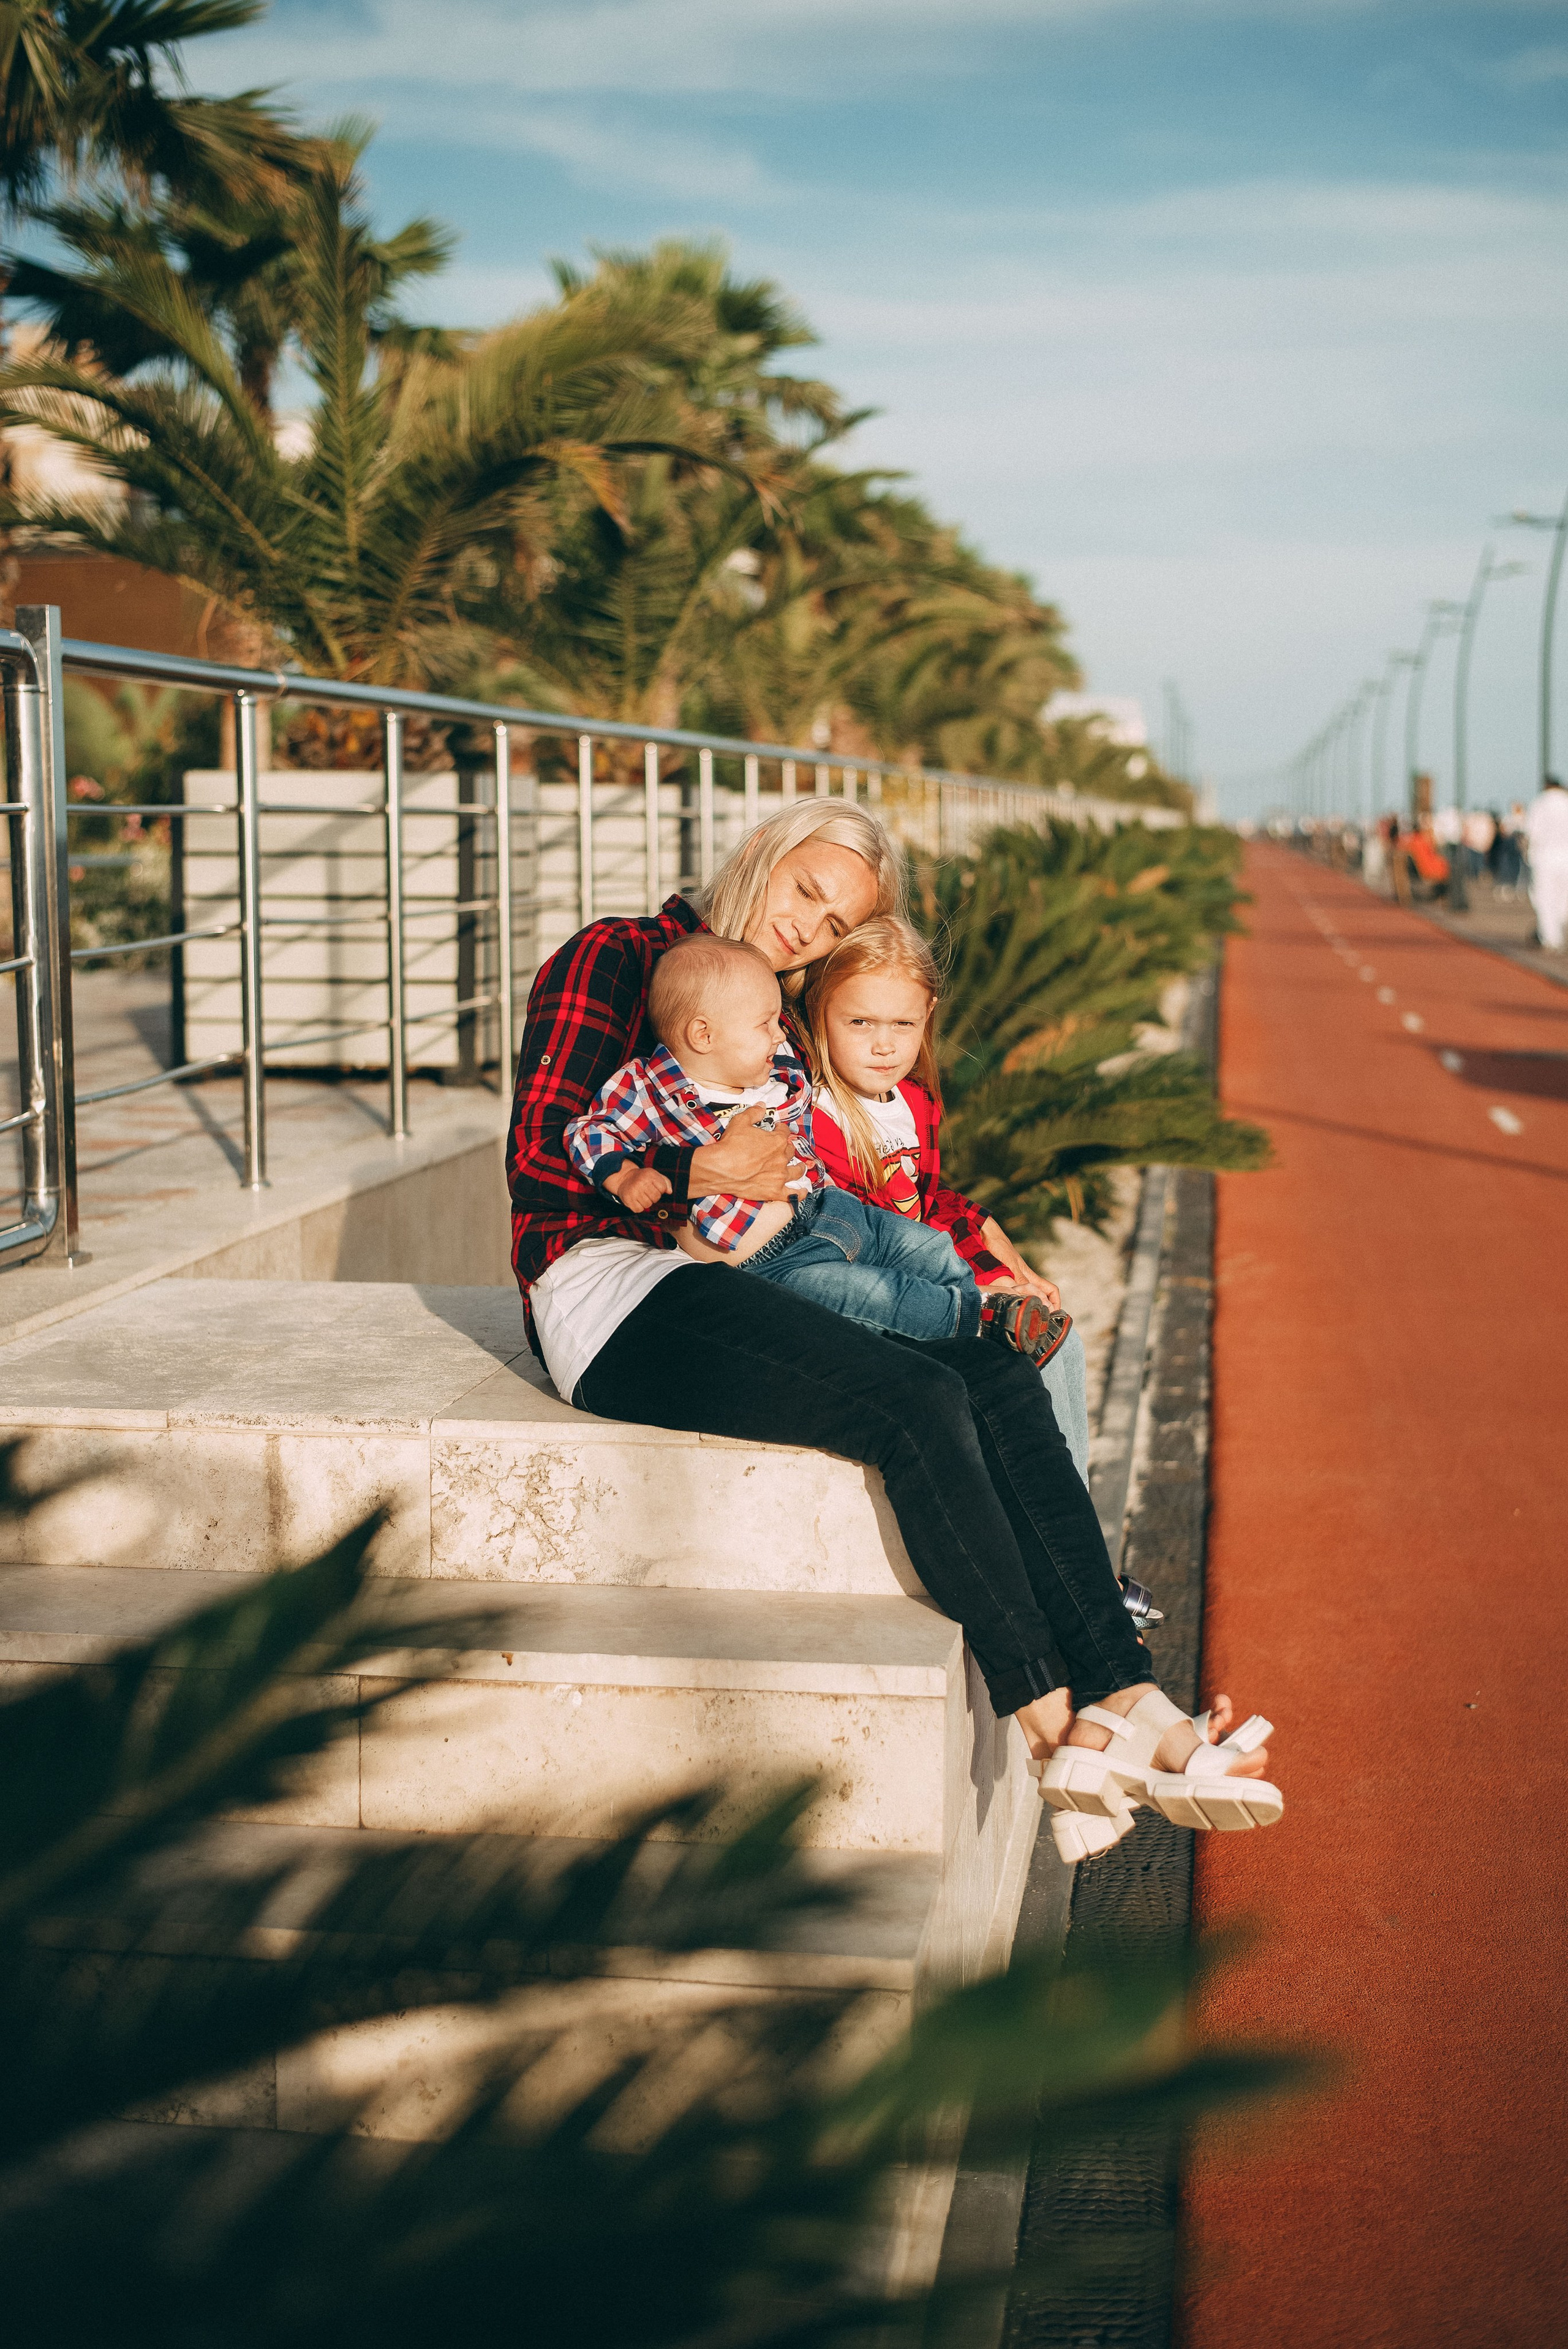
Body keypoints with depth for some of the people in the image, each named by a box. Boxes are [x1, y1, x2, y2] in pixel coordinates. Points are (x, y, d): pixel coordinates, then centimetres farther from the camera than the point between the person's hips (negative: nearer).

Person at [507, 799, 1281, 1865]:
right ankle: (1052, 1729, -20)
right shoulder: (616, 960, 2)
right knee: (919, 1401, -27)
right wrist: (699, 1174, -17)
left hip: (735, 1290, 7)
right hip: (613, 1292, -7)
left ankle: (1128, 1708, -26)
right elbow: (540, 1155, -7)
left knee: (1000, 1381, -18)